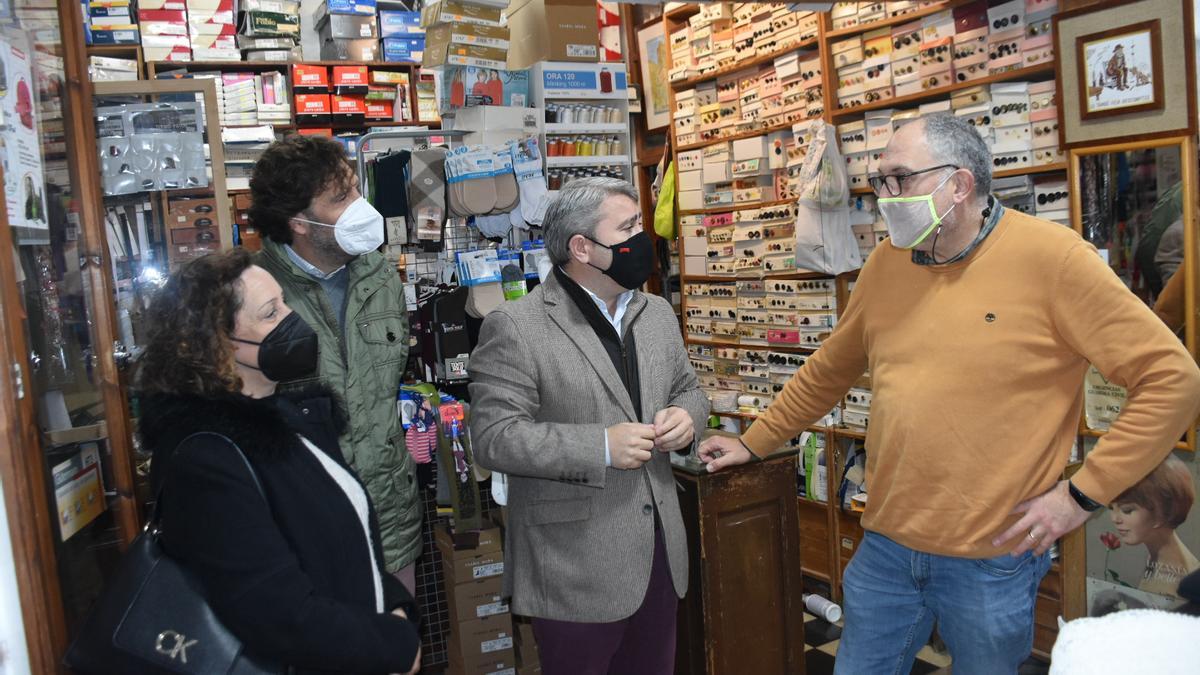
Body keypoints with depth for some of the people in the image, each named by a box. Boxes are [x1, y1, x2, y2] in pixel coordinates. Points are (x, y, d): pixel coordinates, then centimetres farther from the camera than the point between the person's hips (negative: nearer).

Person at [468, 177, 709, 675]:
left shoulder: (657, 313, 8)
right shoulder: (515, 327, -14)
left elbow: (688, 389, 18)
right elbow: (494, 437, -17)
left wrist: (685, 416, -5)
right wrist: (601, 447, -22)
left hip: (659, 551, 6)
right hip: (575, 566, -6)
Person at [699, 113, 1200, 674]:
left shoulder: (1051, 258, -13)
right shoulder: (885, 263, 2)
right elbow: (827, 373, 14)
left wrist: (1083, 492, -12)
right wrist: (753, 443, 17)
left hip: (993, 561, -4)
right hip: (885, 548, 4)